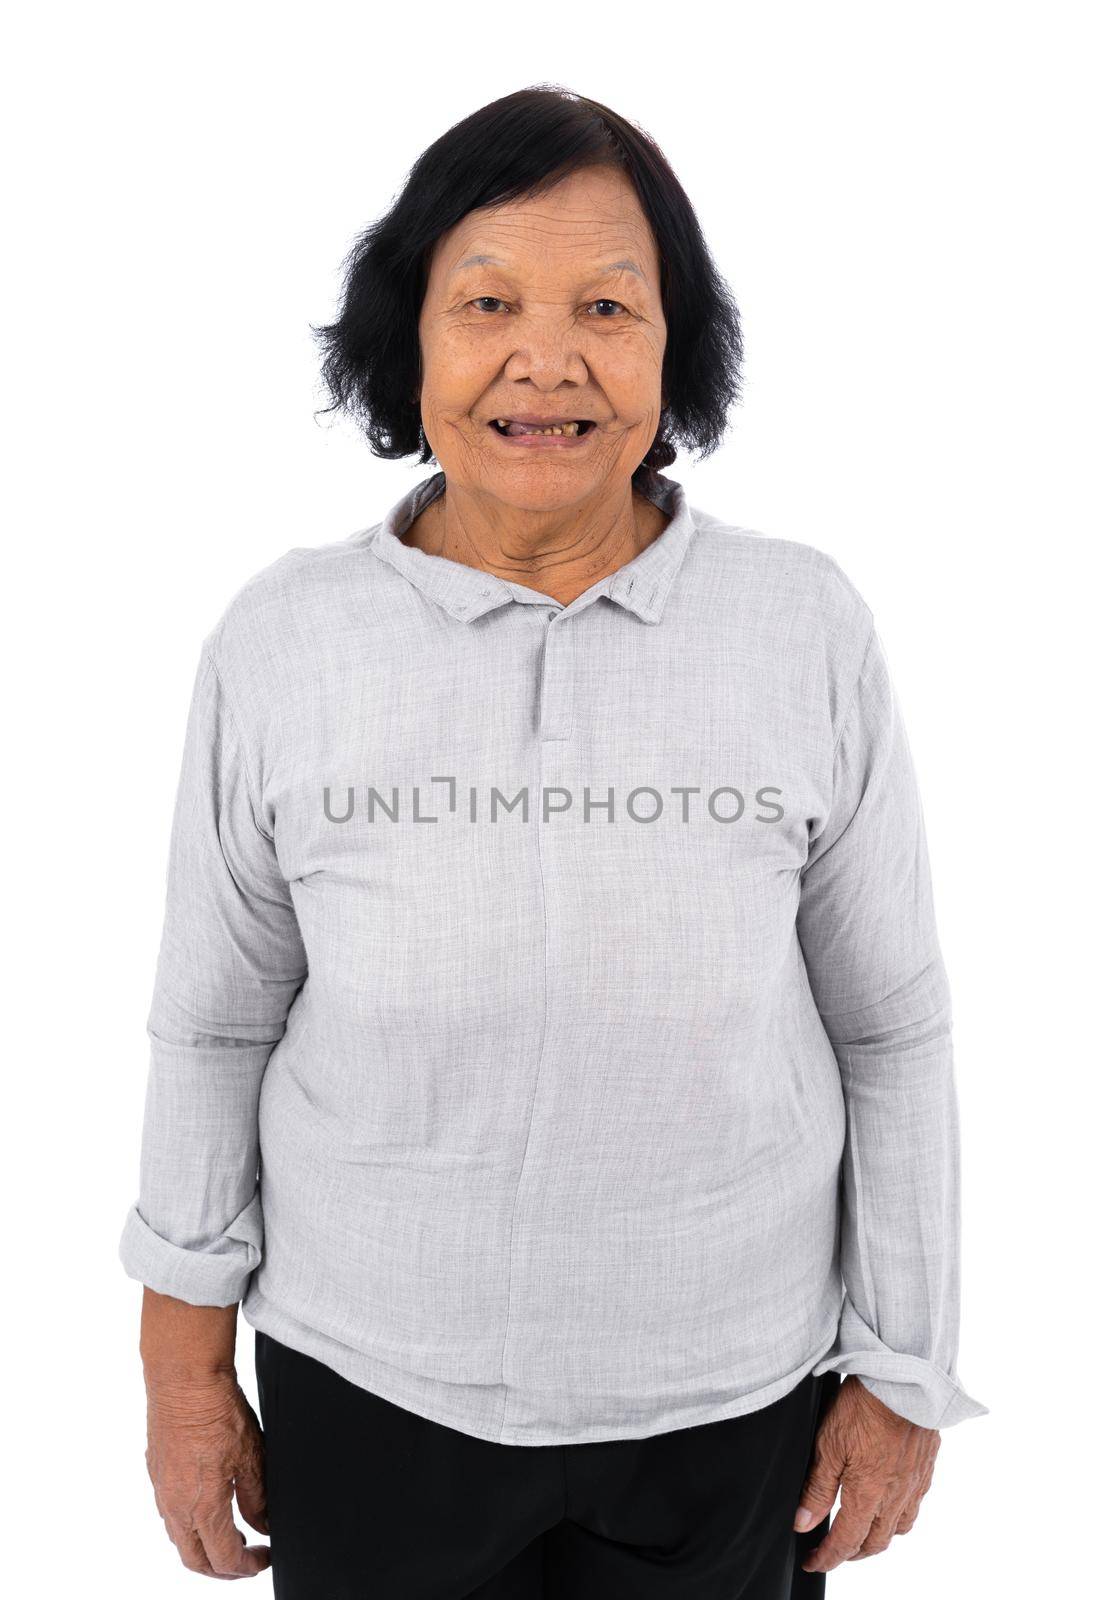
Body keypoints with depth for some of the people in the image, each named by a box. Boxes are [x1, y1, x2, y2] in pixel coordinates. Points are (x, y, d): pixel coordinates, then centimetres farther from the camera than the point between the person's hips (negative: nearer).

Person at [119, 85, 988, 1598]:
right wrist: (187, 1371, 4)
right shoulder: (279, 640, -9)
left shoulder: (810, 630, -11)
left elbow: (892, 1035, -4)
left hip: (733, 1397, 0)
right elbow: (213, 1031, -1)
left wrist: (900, 1374, 1)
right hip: (366, 1389, 1)